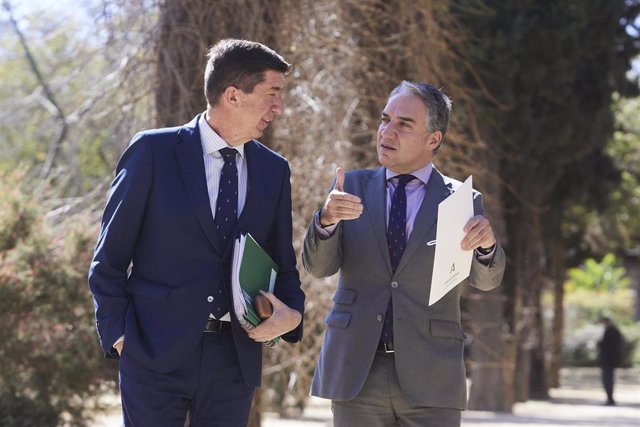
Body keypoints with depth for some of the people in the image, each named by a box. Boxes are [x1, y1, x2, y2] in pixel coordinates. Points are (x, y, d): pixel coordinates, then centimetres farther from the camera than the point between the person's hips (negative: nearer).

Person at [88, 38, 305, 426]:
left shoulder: (274, 170, 10)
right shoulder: (153, 152, -3)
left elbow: (282, 260, 16)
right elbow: (109, 259, 0)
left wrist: (292, 313, -3)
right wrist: (118, 335, -7)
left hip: (235, 357, 4)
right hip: (157, 352, -4)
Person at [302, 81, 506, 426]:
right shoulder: (352, 187, 9)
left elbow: (486, 279, -4)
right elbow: (318, 266, 0)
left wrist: (487, 245, -26)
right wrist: (326, 219, -21)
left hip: (429, 380, -1)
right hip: (356, 371, 1)